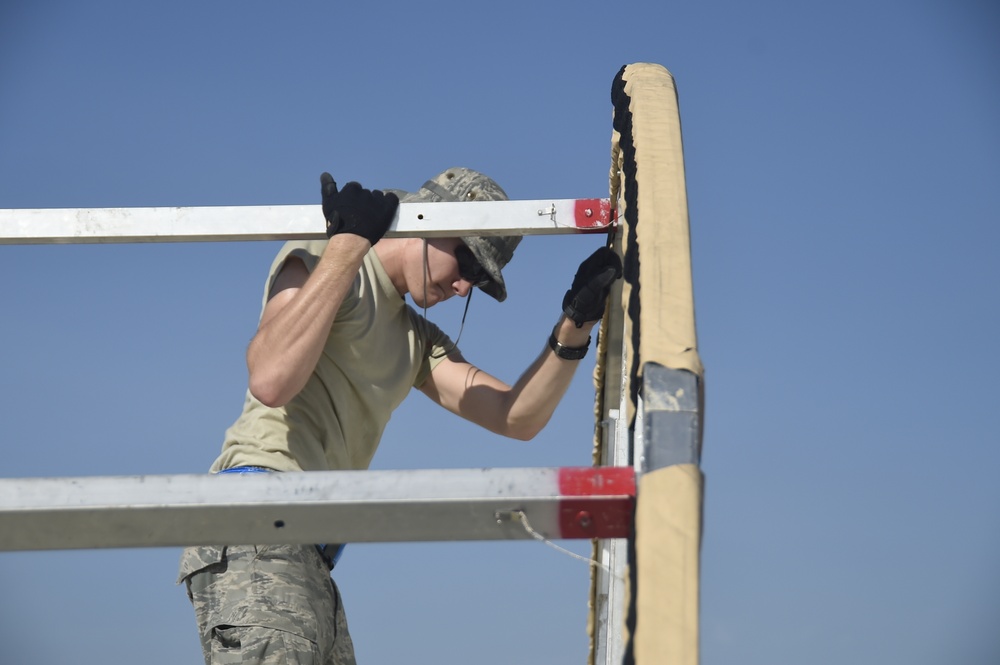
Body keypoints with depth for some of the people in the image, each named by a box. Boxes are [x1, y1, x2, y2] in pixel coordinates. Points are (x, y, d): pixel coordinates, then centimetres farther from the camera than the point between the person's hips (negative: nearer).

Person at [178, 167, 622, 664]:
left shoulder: (418, 340, 26)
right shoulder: (321, 256, 2)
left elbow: (517, 419, 14)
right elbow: (272, 380, -18)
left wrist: (574, 328, 1)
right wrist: (348, 244, -15)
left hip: (311, 558, 9)